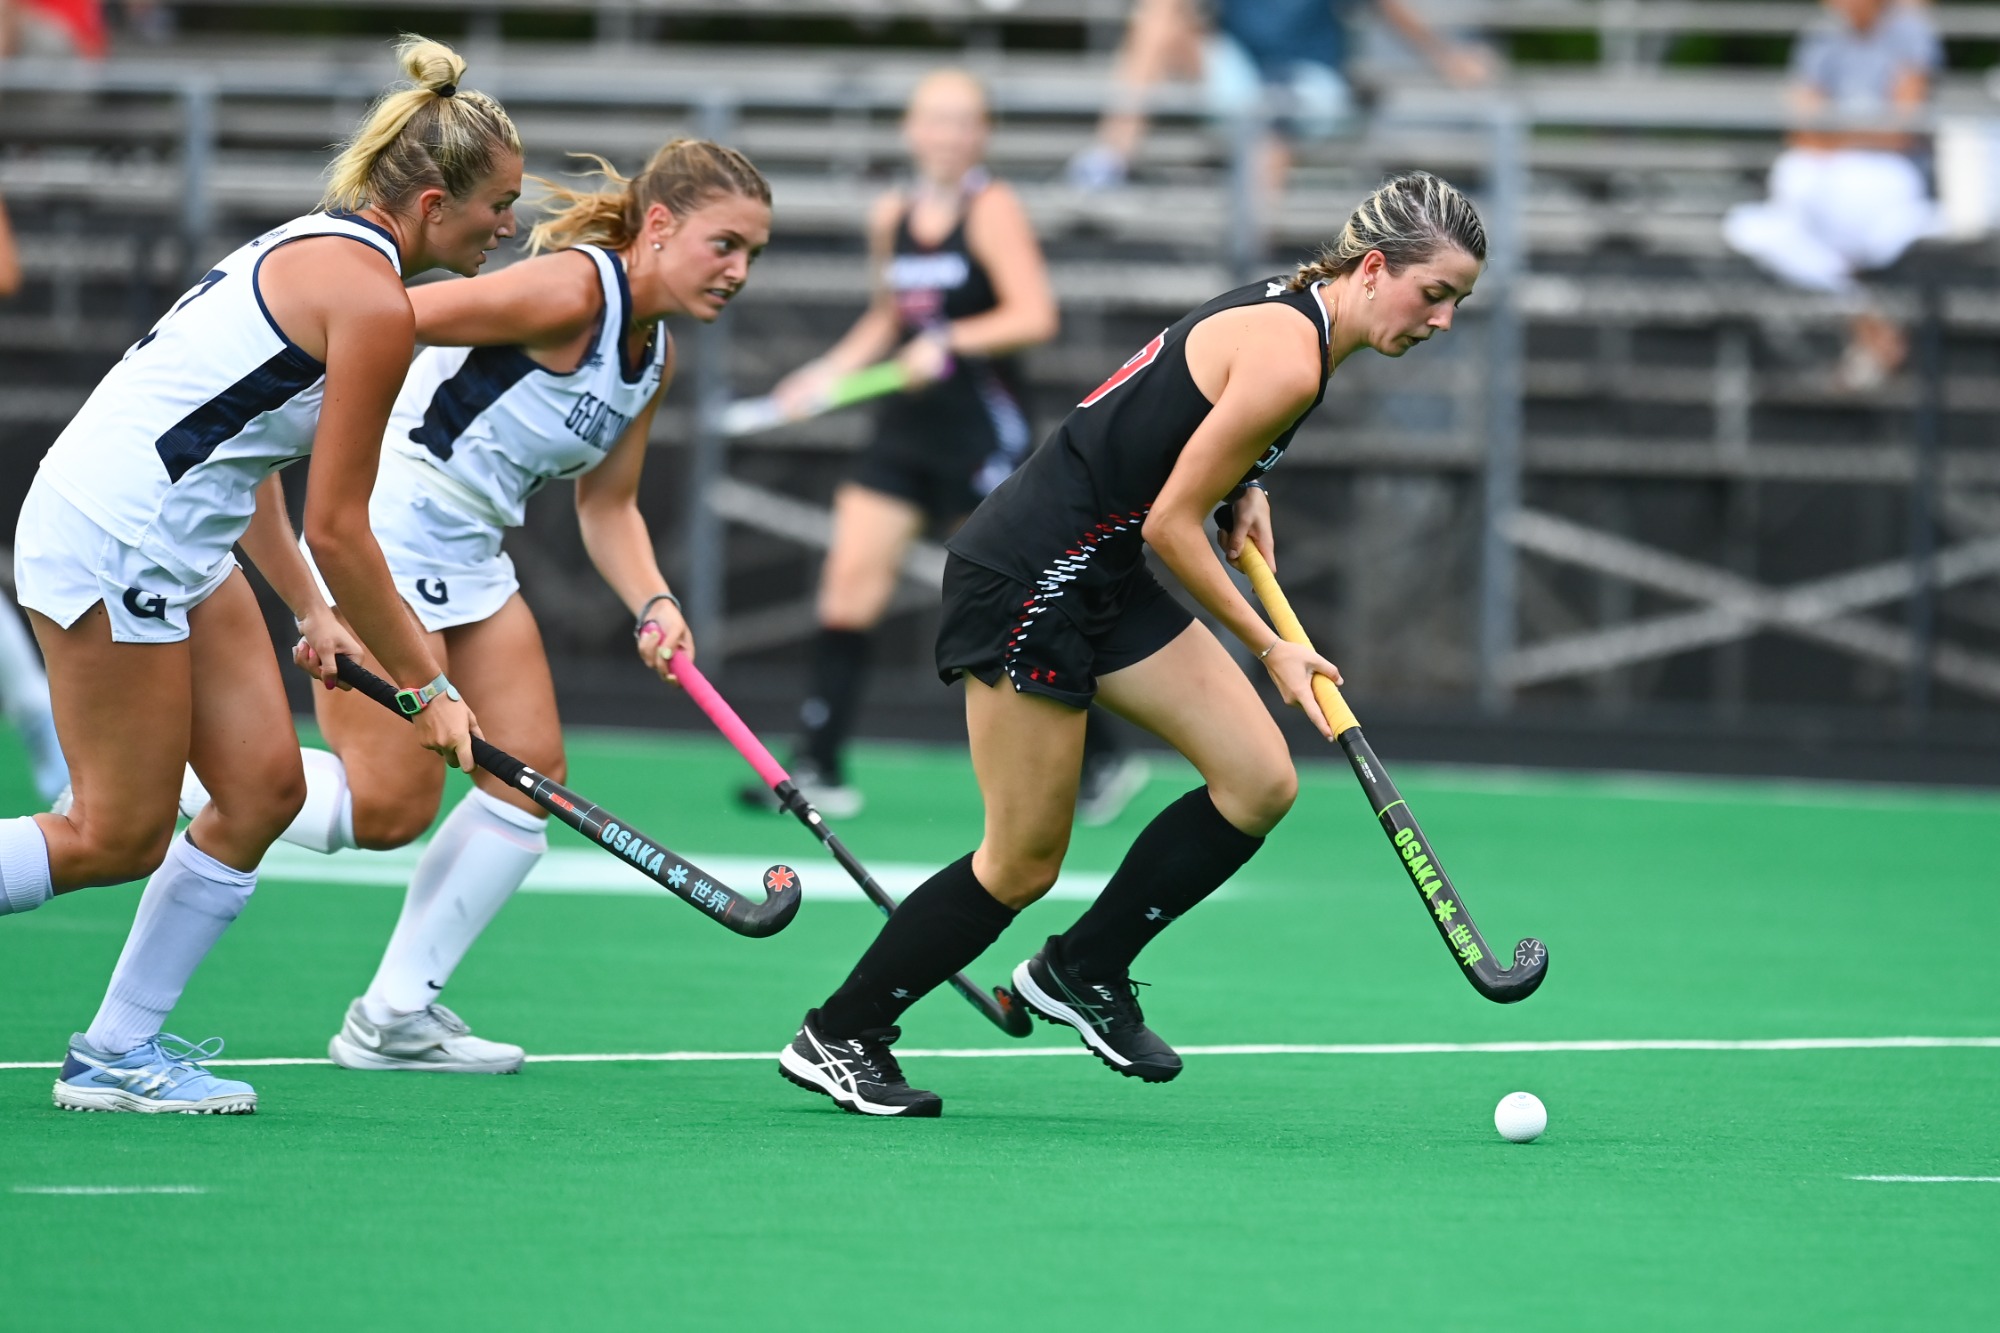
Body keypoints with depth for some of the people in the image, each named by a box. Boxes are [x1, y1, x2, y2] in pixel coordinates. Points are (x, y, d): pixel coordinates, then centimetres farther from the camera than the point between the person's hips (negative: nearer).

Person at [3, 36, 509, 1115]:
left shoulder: (317, 246, 12)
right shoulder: (371, 301, -17)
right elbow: (336, 530, -15)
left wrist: (317, 612, 20)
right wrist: (427, 686, -6)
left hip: (175, 541, 10)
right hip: (113, 540, -10)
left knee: (264, 784, 6)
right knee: (119, 839, -3)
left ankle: (117, 1052, 11)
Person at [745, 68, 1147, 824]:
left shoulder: (992, 210, -9)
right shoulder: (892, 217, 9)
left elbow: (1035, 315, -19)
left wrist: (949, 343, -27)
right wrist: (832, 370, 11)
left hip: (983, 428, -6)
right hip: (907, 425, 6)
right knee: (850, 579, -4)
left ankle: (1103, 759, 12)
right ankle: (820, 771, -2)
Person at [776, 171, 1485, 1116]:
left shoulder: (1291, 314, 7)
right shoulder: (1287, 360, -22)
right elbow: (1172, 525, -18)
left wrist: (1243, 483, 10)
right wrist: (1270, 648, -8)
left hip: (1104, 577, 10)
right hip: (1028, 578, -10)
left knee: (1261, 782, 0)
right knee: (1022, 866, -2)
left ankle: (1082, 972, 14)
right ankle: (835, 1039, 14)